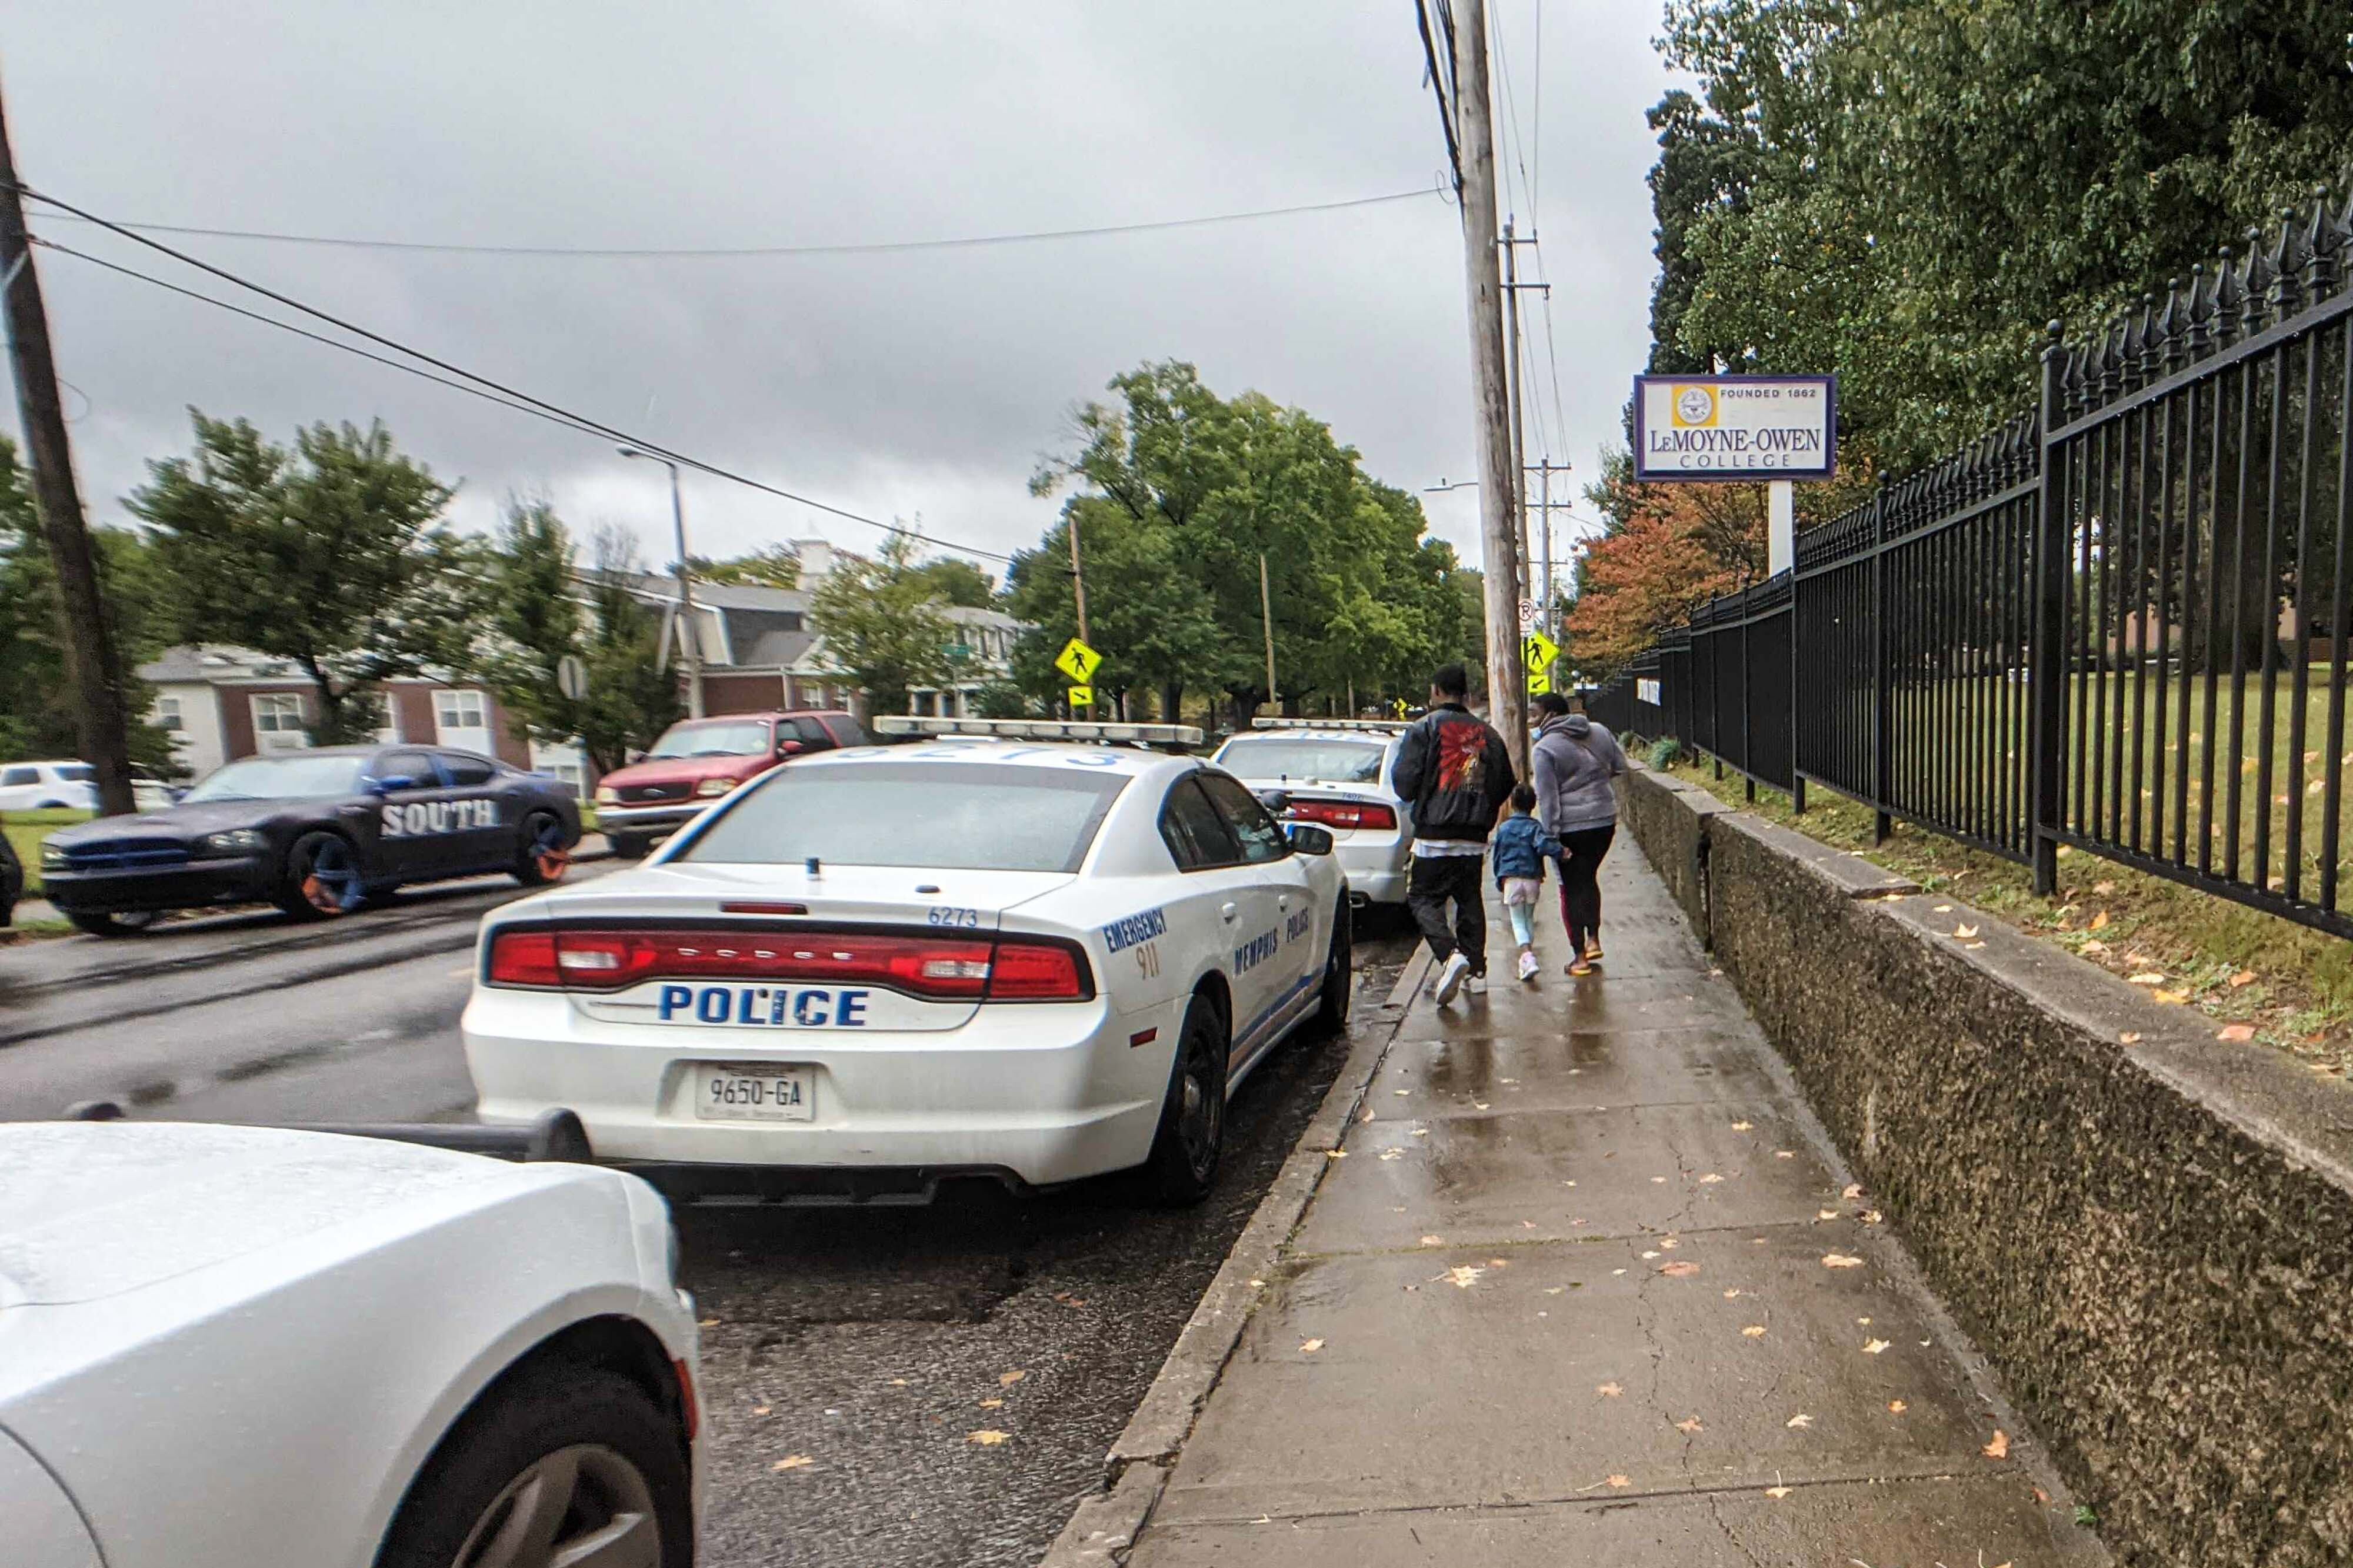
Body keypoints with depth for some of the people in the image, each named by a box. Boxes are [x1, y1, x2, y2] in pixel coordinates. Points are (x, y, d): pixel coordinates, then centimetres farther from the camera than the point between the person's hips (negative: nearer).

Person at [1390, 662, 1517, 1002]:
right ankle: (1476, 971, 13)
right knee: (1470, 901, 14)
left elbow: (1404, 783, -9)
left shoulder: (1425, 727, -7)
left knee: (1424, 899, 1)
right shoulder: (1487, 733, 10)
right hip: (1475, 837, 5)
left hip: (1435, 836, -5)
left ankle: (1450, 955, -19)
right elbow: (1505, 783, 15)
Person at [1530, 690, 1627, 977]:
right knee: (1589, 878, 23)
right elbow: (1620, 766, 15)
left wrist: (1553, 838, -14)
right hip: (1606, 821, 6)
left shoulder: (1545, 749, -11)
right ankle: (1593, 940, 25)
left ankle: (1579, 957, 8)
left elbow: (1547, 798, -15)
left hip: (1571, 827, -5)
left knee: (1572, 888, 5)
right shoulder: (1599, 733, 5)